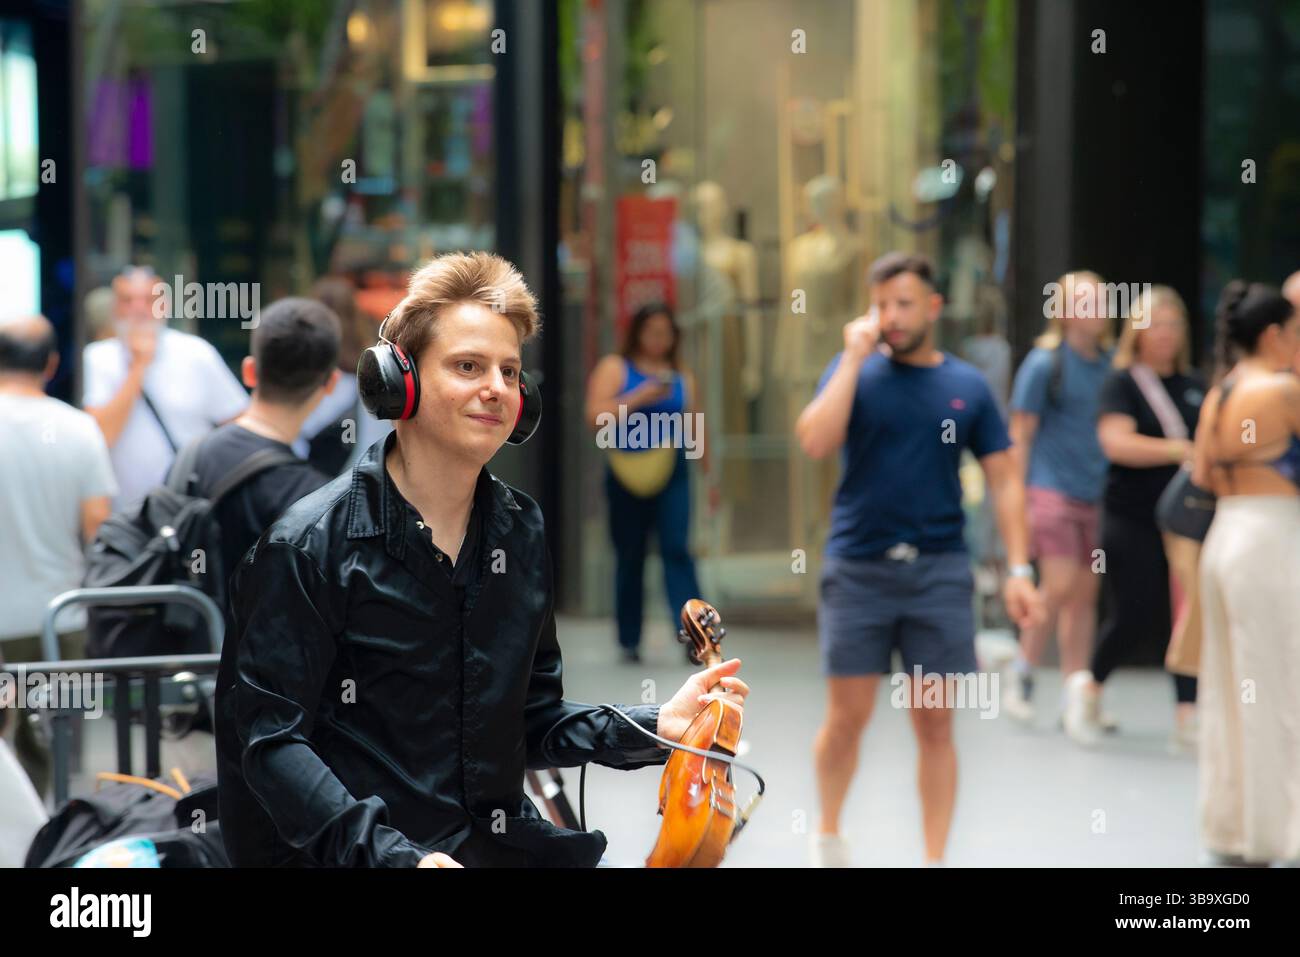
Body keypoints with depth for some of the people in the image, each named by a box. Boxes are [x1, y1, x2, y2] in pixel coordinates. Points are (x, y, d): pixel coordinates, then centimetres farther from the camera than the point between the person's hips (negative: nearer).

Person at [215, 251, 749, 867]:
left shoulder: (521, 532, 12)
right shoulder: (308, 545, -7)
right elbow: (271, 739, -11)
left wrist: (652, 729, 2)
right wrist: (393, 855, -21)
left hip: (503, 841, 5)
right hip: (357, 857, -5)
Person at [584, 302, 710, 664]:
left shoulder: (682, 377, 13)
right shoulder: (615, 368, 4)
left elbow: (694, 429, 18)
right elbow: (596, 416, -8)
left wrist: (709, 474, 17)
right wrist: (639, 399, -16)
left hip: (672, 475, 1)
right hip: (627, 475, -1)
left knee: (676, 550, -13)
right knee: (629, 557, 4)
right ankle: (629, 640, 12)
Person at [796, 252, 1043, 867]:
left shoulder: (967, 387, 7)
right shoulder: (855, 372, 4)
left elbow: (1004, 479, 7)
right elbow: (815, 442, -13)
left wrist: (1018, 569, -2)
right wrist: (855, 355, -11)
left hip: (940, 573, 1)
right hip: (858, 568, -1)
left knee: (935, 726, 3)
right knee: (847, 719, 3)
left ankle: (934, 860, 11)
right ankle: (828, 834, 26)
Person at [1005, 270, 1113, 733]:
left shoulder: (1109, 364, 10)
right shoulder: (1044, 363, -4)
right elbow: (1019, 435, -3)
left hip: (1096, 496, 5)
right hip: (1052, 488, -5)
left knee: (1086, 593, 4)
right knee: (1060, 586, -14)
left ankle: (1075, 702, 9)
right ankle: (1023, 673, 8)